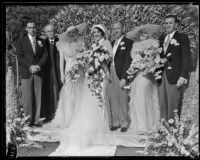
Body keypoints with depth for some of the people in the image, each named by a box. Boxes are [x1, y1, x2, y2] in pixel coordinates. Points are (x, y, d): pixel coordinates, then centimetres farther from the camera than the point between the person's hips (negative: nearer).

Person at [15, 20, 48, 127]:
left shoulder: (41, 41, 14)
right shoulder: (21, 42, 5)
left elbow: (45, 56, 8)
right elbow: (19, 57, -2)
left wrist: (38, 66, -9)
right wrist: (30, 66, -14)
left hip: (38, 72, 3)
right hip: (26, 73, -2)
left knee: (38, 96, 0)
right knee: (27, 97, -5)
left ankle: (36, 120, 6)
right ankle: (28, 120, 2)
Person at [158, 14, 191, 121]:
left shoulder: (182, 38, 3)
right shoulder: (161, 38, 18)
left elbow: (186, 59, -4)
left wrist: (183, 77, -13)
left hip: (175, 78, -4)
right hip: (161, 76, 5)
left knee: (174, 107, -4)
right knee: (162, 106, 2)